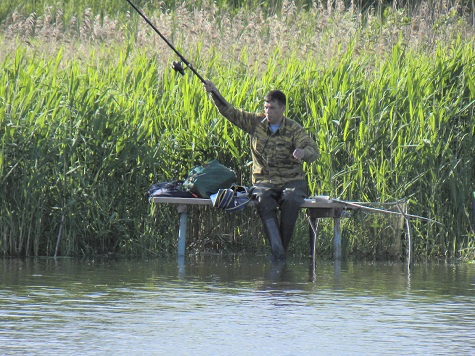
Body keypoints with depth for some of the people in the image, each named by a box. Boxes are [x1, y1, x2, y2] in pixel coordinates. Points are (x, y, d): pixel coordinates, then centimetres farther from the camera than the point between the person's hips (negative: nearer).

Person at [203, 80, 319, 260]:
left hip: (292, 181, -1)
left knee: (290, 201, -35)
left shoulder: (294, 129, -1)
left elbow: (314, 151, -13)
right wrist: (214, 93, -7)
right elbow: (230, 112, 8)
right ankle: (276, 247, -42)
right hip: (264, 181, 1)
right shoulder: (255, 122, 7)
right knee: (263, 200, -34)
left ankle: (281, 249, -27)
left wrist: (303, 152, -38)